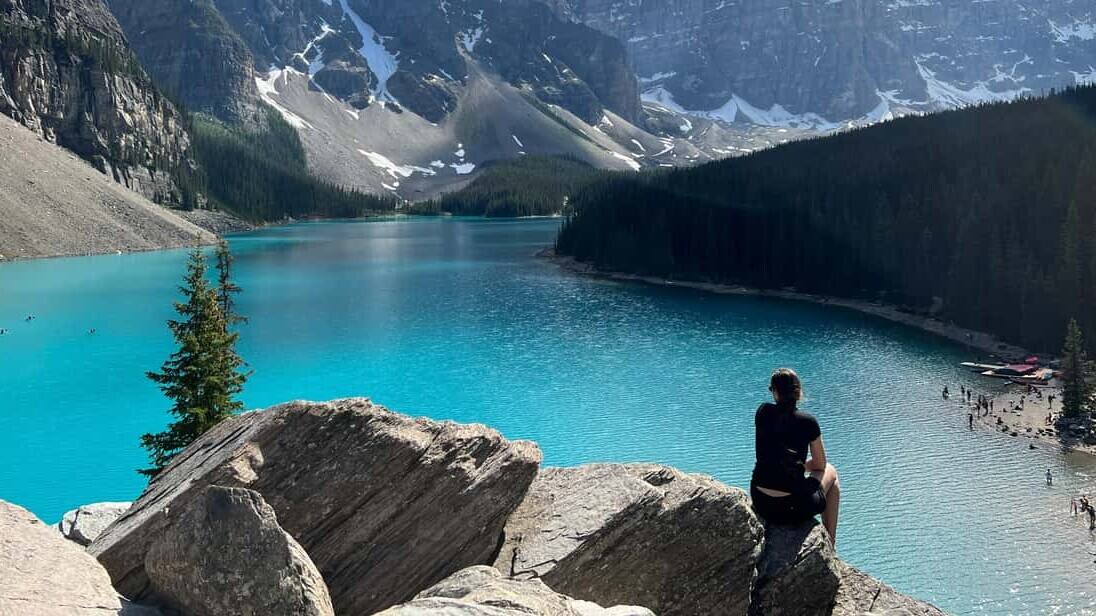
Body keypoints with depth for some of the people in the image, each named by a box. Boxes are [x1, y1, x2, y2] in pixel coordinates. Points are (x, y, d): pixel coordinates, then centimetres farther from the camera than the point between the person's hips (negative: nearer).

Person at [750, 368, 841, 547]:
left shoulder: (762, 413, 1)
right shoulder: (808, 422, -8)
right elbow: (820, 465, 8)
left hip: (760, 504, 3)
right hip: (792, 508, -3)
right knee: (830, 473, 27)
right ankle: (830, 544, 33)